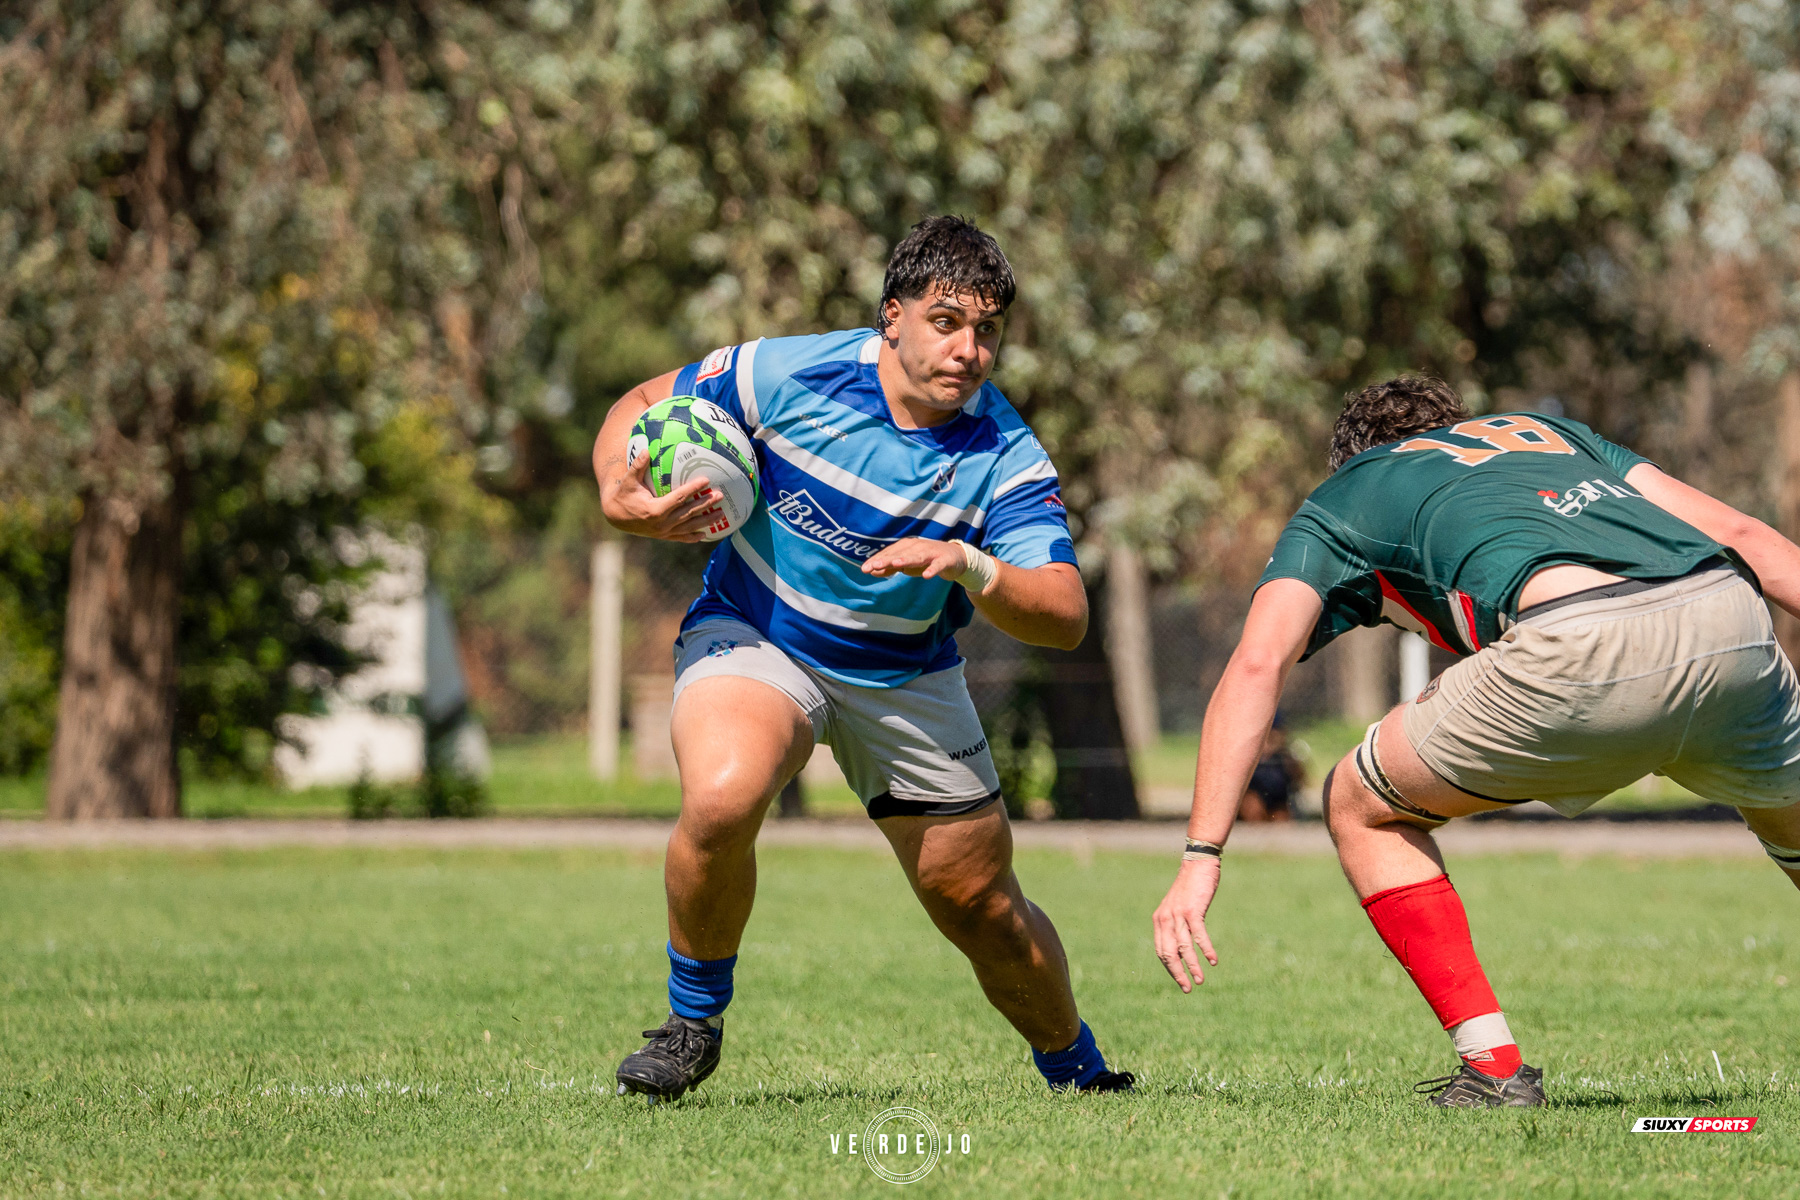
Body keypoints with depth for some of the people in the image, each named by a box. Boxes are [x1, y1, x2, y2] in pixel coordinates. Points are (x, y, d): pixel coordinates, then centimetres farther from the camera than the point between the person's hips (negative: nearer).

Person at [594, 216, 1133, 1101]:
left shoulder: (1007, 461, -19)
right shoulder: (787, 375, -20)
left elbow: (1065, 616, -26)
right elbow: (642, 405, -5)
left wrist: (970, 568, -45)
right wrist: (619, 491, -26)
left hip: (903, 676, 2)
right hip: (752, 633, -2)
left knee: (981, 907, 6)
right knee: (721, 799, -33)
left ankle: (1078, 1072, 34)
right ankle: (693, 1019, -8)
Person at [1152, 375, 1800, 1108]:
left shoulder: (1335, 505, 27)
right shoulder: (1549, 432, 38)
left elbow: (1257, 664, 10)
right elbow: (1740, 533, 27)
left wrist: (1201, 857, 6)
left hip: (1582, 649, -4)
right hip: (1735, 626, 4)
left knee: (1362, 806, 19)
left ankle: (1494, 1066, 11)